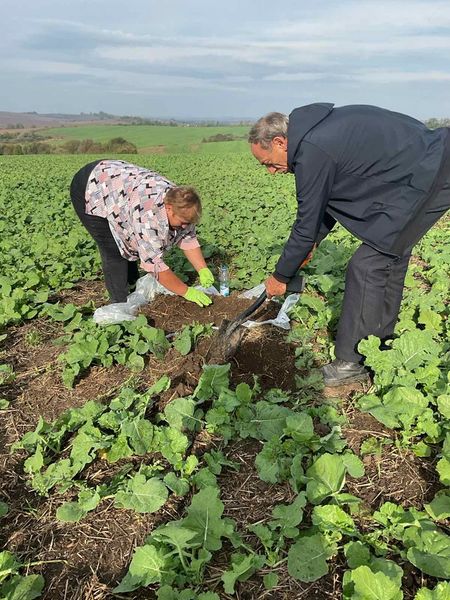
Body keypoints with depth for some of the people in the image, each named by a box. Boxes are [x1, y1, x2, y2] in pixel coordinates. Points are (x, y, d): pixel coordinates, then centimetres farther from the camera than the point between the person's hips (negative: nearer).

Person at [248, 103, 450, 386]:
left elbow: (307, 224, -14)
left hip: (425, 180, -11)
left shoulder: (313, 152, -21)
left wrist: (280, 276, -1)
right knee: (391, 256, 18)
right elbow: (329, 198, 20)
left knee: (367, 266, -9)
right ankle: (382, 342, 34)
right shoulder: (320, 128, 10)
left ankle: (351, 363, 2)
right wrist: (314, 240, 22)